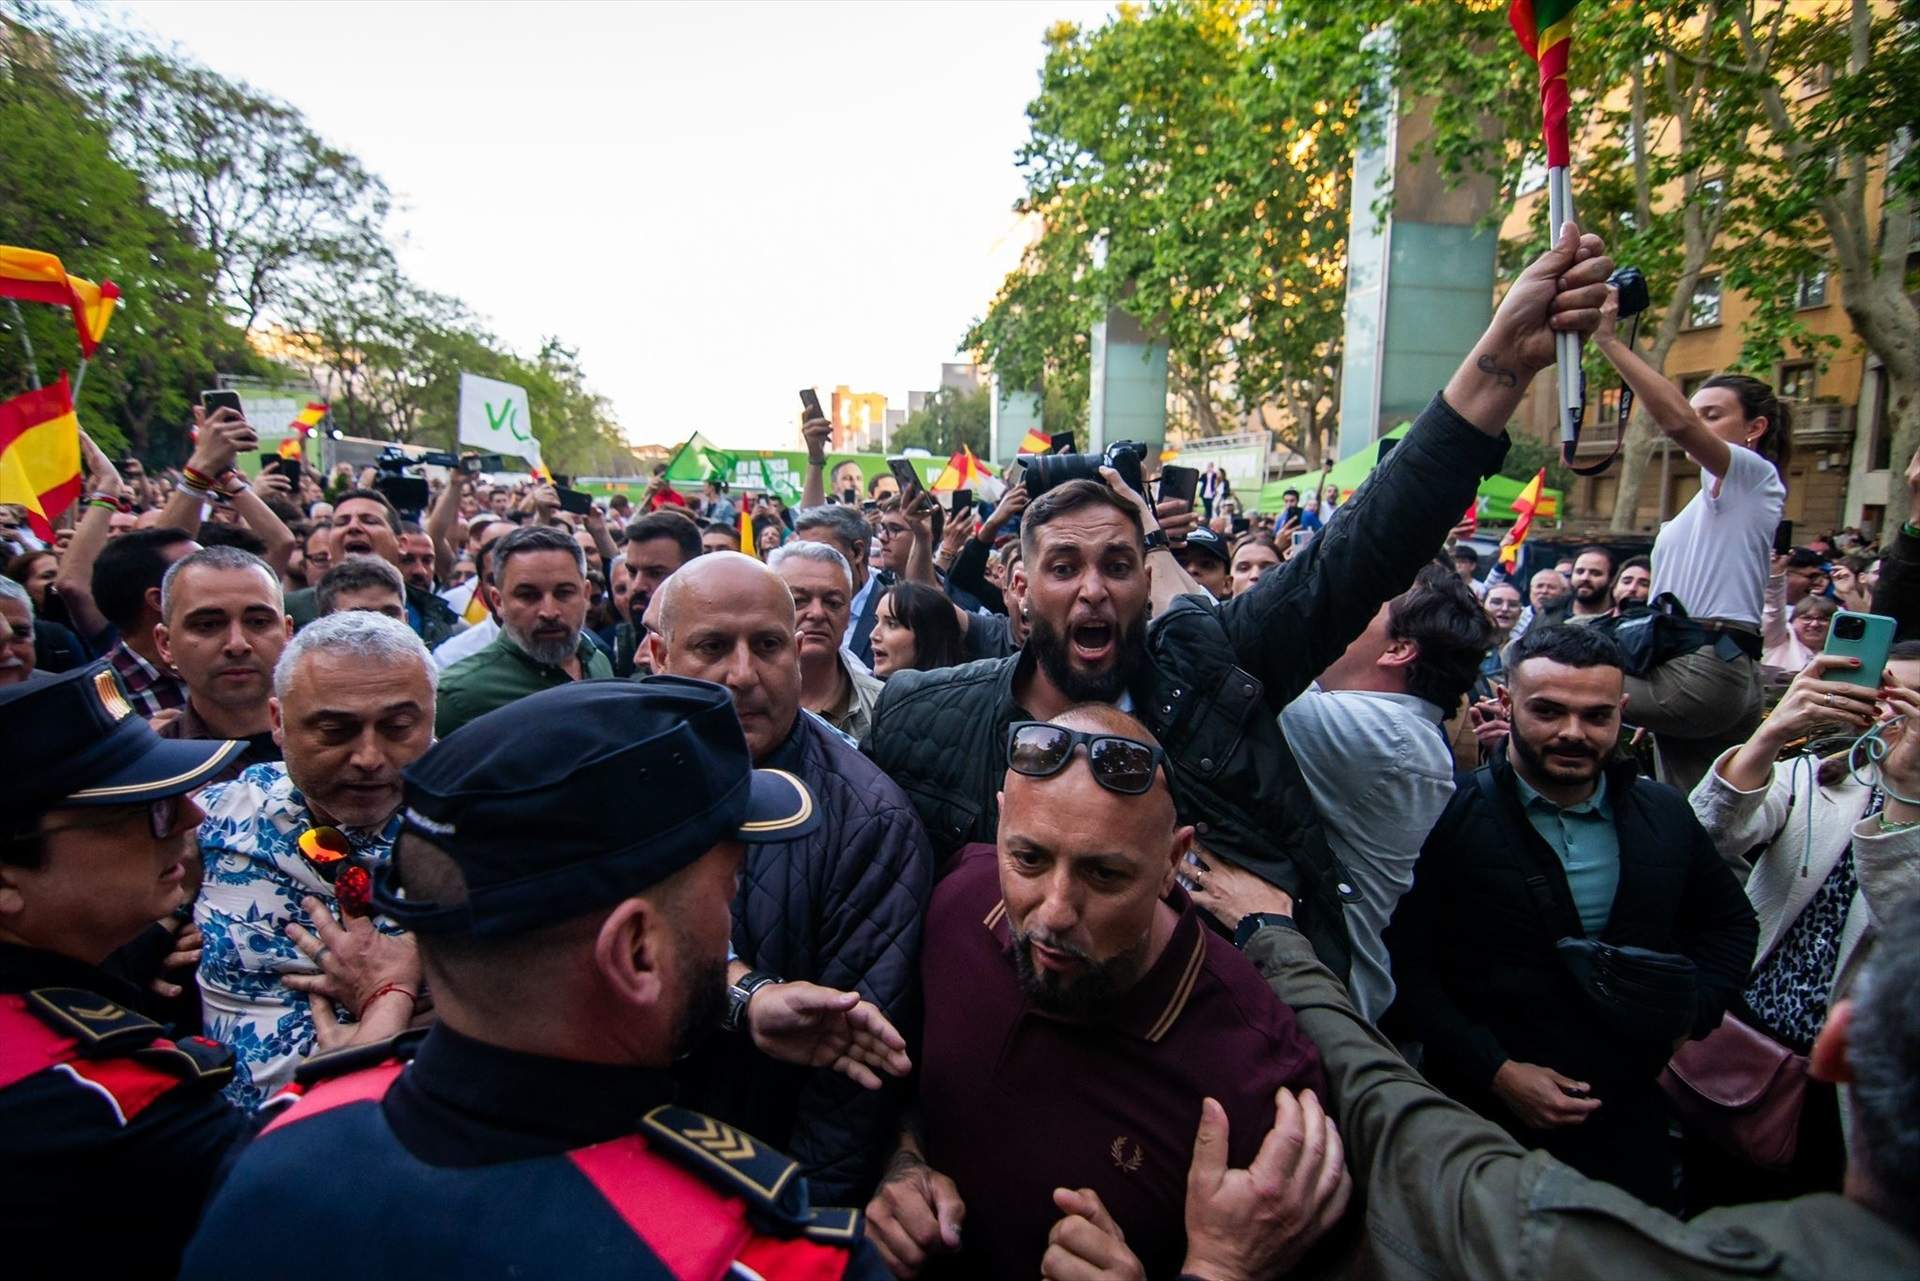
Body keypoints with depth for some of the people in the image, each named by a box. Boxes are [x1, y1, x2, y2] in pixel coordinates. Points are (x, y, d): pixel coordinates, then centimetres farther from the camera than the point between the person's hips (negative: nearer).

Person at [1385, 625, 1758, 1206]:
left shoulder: (1665, 816, 3)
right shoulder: (1452, 820, -13)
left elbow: (1730, 923, 18)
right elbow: (1407, 968, -14)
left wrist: (1695, 1006, 2)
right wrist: (1496, 1070, -17)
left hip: (1631, 1119, 4)